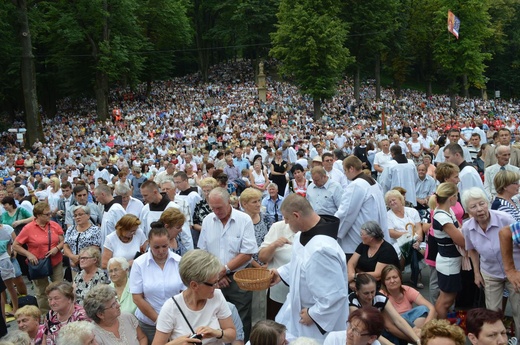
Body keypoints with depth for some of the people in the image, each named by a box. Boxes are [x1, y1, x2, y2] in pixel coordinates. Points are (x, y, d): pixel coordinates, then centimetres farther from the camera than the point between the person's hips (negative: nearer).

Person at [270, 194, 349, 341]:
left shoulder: (322, 249, -36)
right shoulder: (303, 234, -4)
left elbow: (336, 294, -32)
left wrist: (313, 315, -21)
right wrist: (281, 273, 8)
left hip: (319, 320, -9)